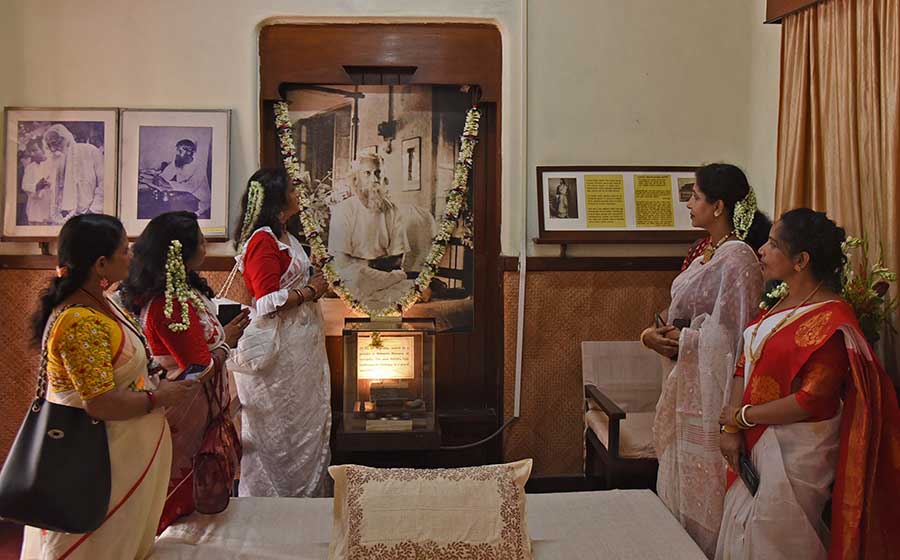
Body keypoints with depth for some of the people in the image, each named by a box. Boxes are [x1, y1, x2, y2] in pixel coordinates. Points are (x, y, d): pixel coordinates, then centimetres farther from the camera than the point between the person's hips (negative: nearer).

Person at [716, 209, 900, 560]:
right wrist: (731, 429, -6)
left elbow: (812, 400, -23)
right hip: (758, 442, 8)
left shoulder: (830, 320, -19)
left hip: (797, 451, -8)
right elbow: (746, 365, 5)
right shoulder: (779, 304, 7)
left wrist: (742, 415, -14)